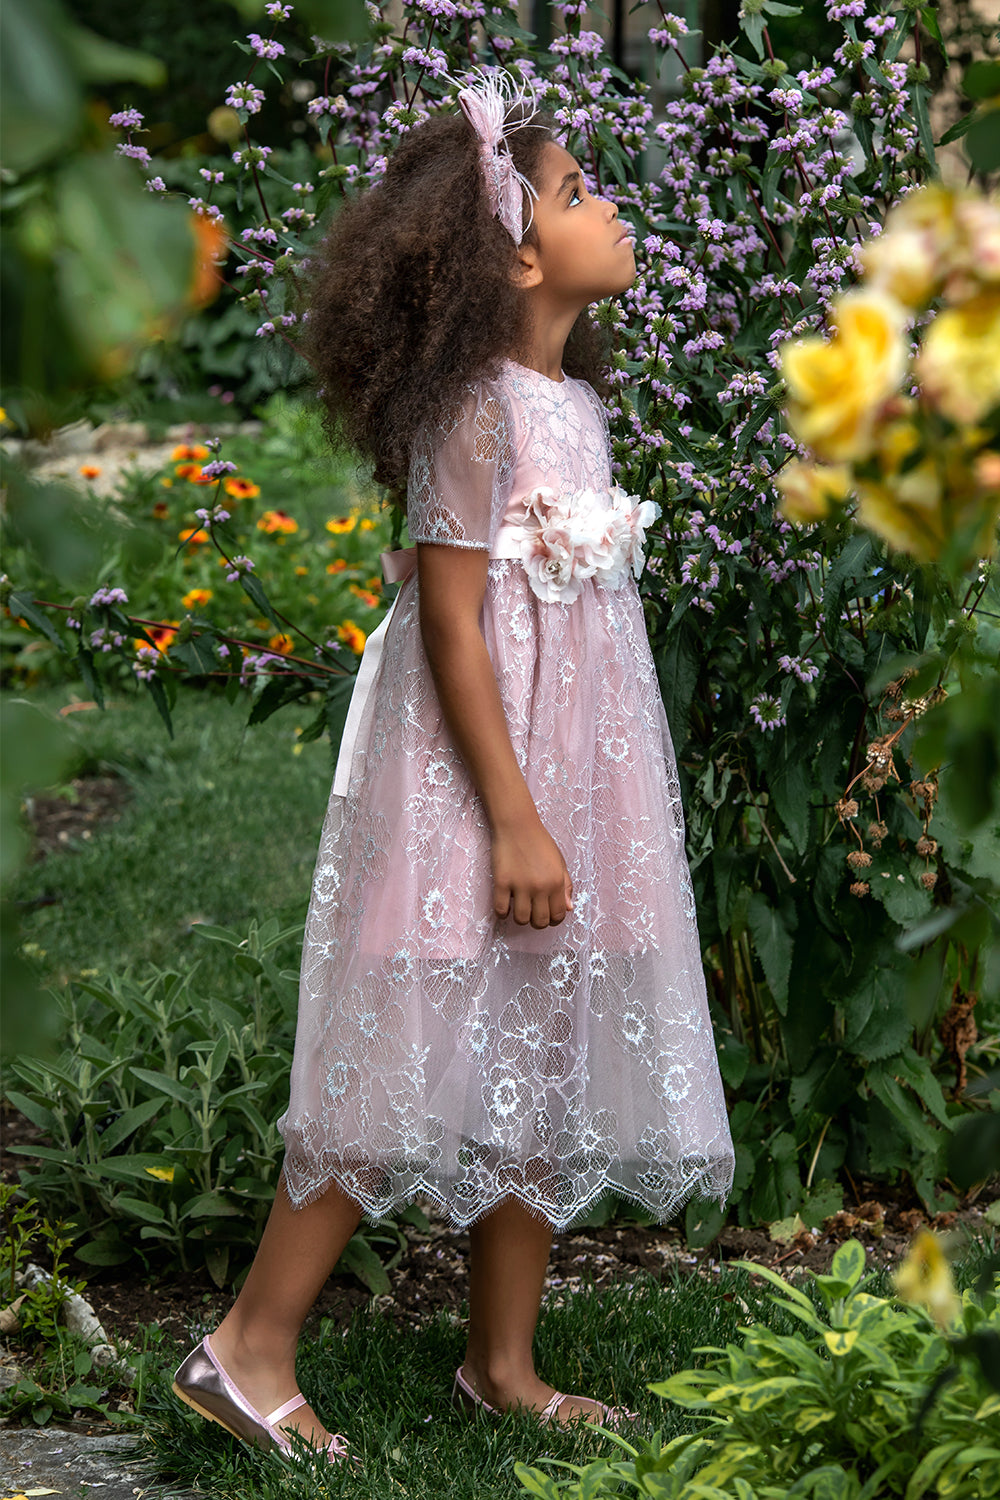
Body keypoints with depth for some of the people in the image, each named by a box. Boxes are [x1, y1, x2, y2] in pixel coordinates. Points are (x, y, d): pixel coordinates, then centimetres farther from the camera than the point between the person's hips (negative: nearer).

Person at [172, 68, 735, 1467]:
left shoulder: (572, 399, 11)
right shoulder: (480, 409, -16)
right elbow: (451, 623, -19)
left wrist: (550, 812, 18)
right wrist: (513, 820, -21)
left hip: (575, 771, 9)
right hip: (478, 778, -9)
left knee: (545, 1066, 12)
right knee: (419, 1065, -6)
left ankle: (503, 1363, 21)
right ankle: (251, 1349, 4)